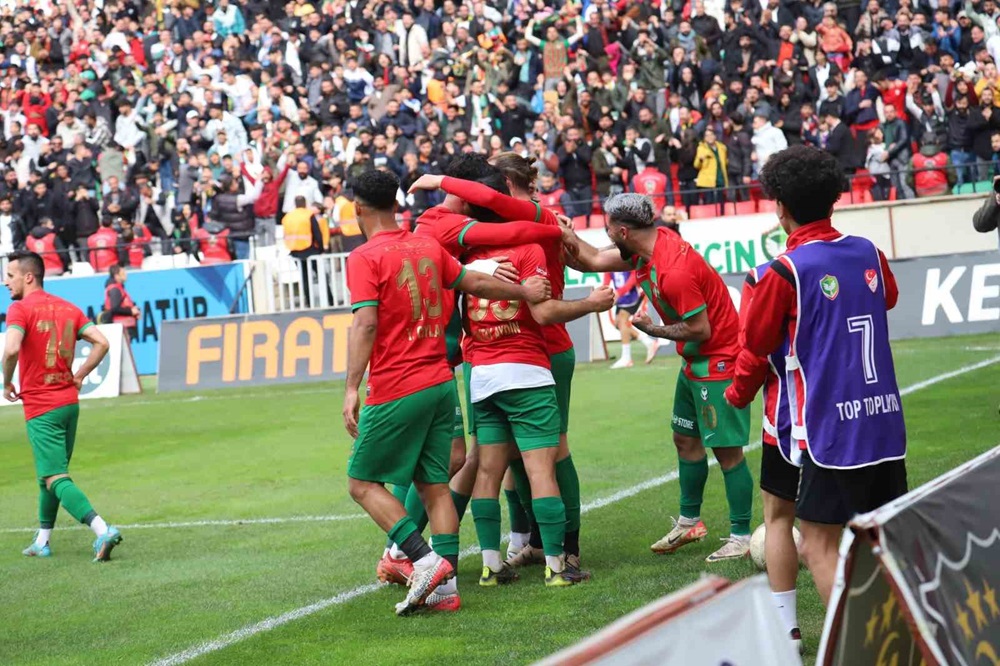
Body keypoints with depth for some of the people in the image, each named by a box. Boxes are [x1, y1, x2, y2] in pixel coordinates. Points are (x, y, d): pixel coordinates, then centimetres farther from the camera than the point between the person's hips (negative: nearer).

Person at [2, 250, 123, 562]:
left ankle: (103, 530, -25)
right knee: (50, 474, 20)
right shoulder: (67, 308, 9)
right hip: (69, 402, 7)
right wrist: (78, 377, 9)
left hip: (41, 409, -7)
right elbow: (102, 343, 4)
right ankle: (41, 542, 26)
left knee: (56, 480, -9)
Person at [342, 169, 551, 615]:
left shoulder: (364, 258, -9)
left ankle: (426, 561, -11)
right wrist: (524, 292, 35)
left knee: (363, 481, 3)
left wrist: (351, 389, -21)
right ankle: (446, 585, 6)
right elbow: (476, 283, 19)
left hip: (395, 391, -7)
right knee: (434, 485, 10)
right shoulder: (428, 247, 10)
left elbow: (366, 324, -19)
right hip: (441, 383, 7)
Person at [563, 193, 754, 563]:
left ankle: (741, 536, 1)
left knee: (726, 449, -5)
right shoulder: (650, 246, -1)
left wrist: (653, 330, -12)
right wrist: (566, 234, 8)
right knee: (685, 439, 16)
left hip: (719, 363, -10)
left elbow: (700, 329, -24)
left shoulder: (673, 271, -30)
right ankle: (689, 522, 28)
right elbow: (595, 260, 13)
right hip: (695, 363, 10)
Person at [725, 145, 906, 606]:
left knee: (819, 542, 0)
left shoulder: (785, 271, -10)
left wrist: (738, 395, 20)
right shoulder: (869, 253, 5)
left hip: (829, 425, -6)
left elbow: (756, 348, 1)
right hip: (886, 419, 6)